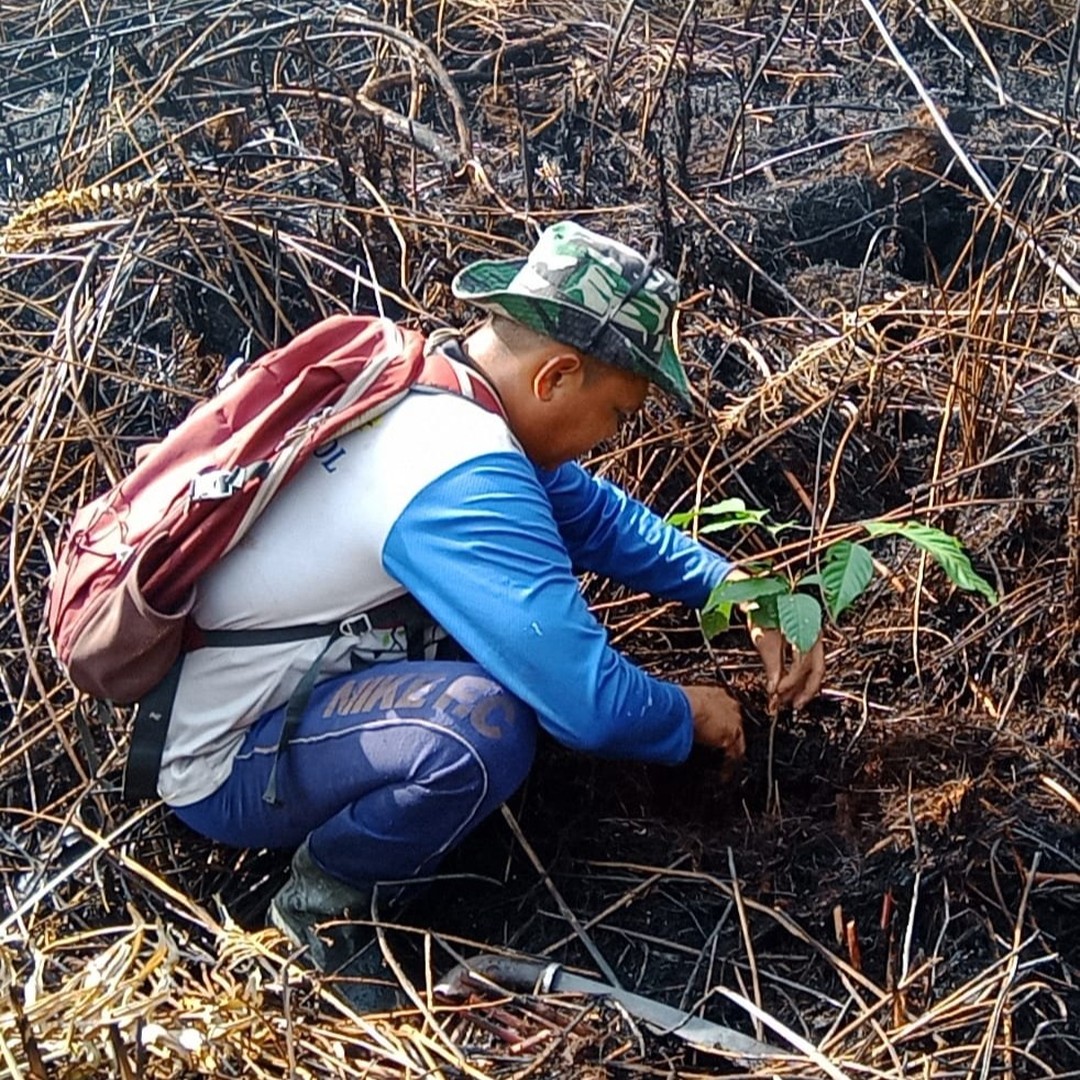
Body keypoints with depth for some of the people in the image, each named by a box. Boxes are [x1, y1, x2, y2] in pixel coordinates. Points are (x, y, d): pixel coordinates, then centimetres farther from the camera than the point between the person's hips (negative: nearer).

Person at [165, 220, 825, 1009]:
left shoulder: (427, 383, -3)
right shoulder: (460, 477, -31)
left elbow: (597, 513, 10)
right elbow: (588, 701, -31)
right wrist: (689, 717, -9)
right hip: (224, 762, -9)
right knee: (482, 726, -35)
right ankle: (327, 898, -3)